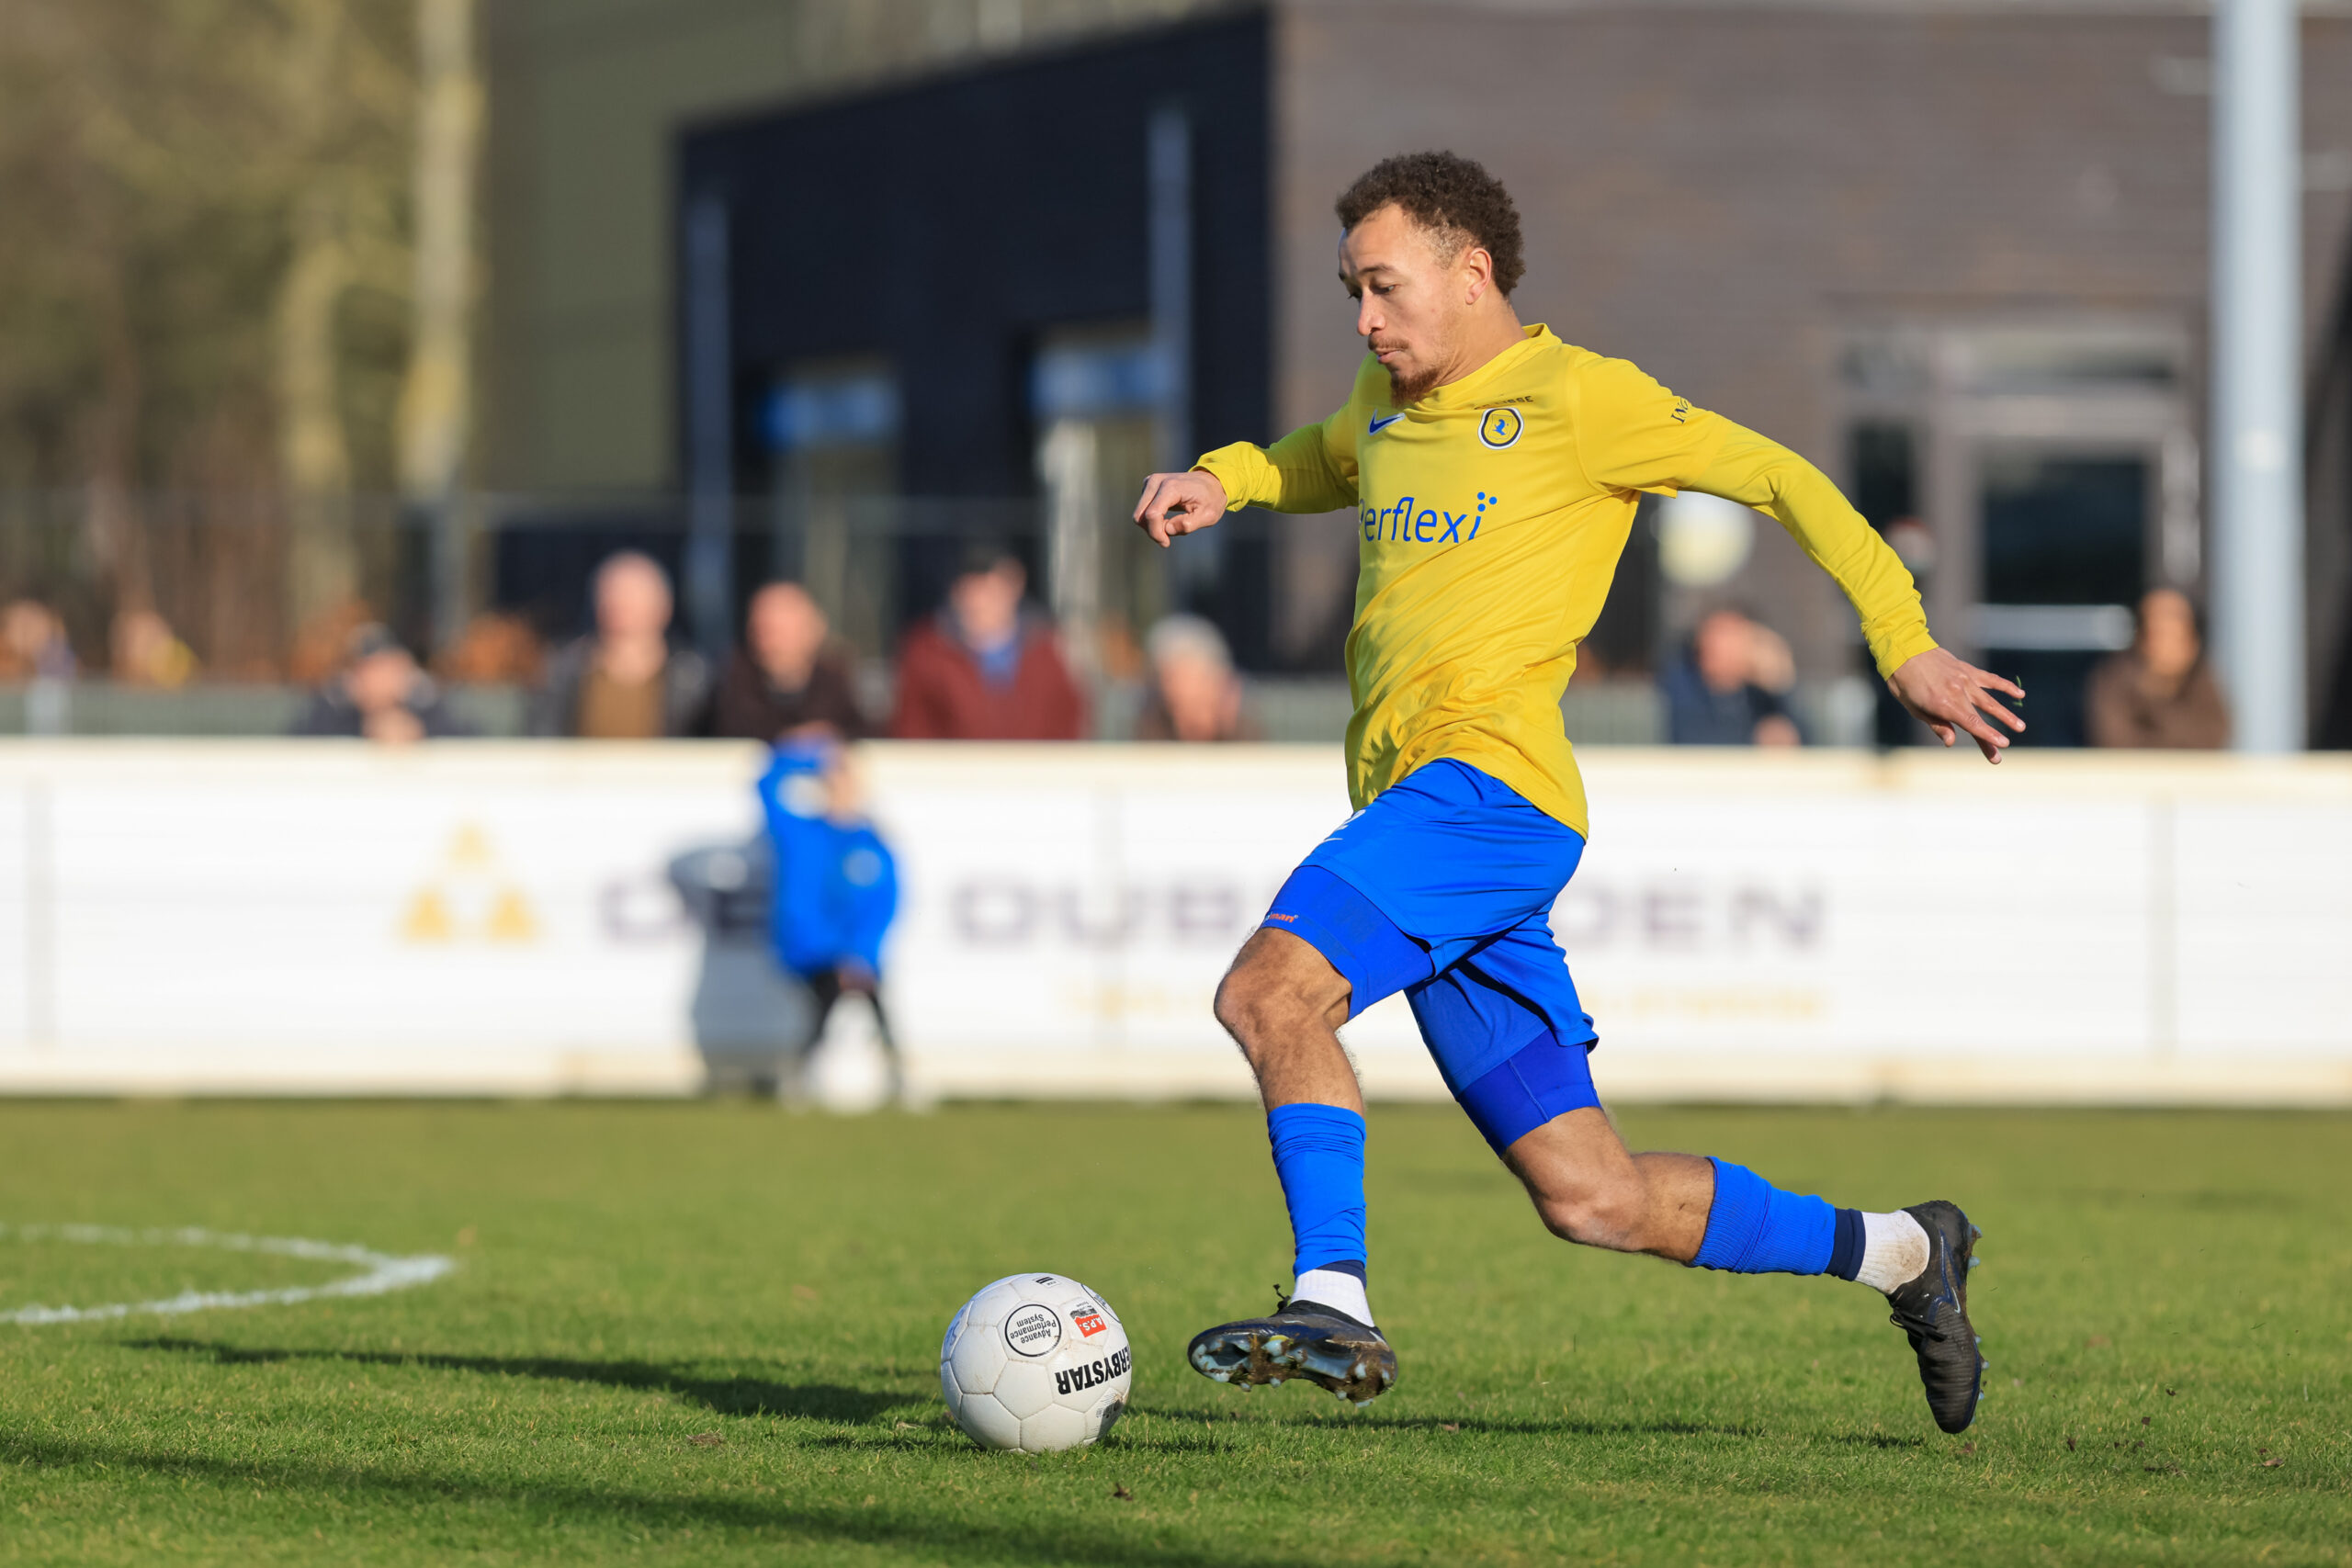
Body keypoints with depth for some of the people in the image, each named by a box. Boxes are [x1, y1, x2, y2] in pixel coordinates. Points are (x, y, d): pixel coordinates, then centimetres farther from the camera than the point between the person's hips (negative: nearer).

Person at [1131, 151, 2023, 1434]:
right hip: (1412, 802, 8)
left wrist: (1905, 646, -4)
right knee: (1592, 1199, 6)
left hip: (1487, 783, -8)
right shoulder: (1387, 400, 20)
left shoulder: (1575, 398, -2)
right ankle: (1899, 1254, 19)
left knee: (1269, 991, -28)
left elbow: (1778, 478, 1)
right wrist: (1223, 480, 21)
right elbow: (1332, 462, 43)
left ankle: (1332, 1303, -28)